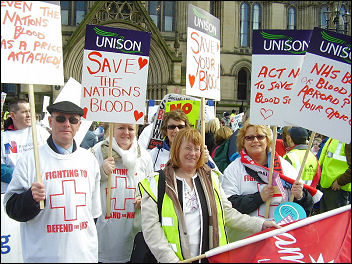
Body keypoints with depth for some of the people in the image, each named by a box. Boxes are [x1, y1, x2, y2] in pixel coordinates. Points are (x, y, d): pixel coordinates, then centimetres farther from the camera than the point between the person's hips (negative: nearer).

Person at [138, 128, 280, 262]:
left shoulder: (210, 178, 12)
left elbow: (228, 213, 11)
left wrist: (260, 224, 0)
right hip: (178, 258, -3)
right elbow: (151, 229, -7)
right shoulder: (155, 184, -2)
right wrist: (172, 259, -15)